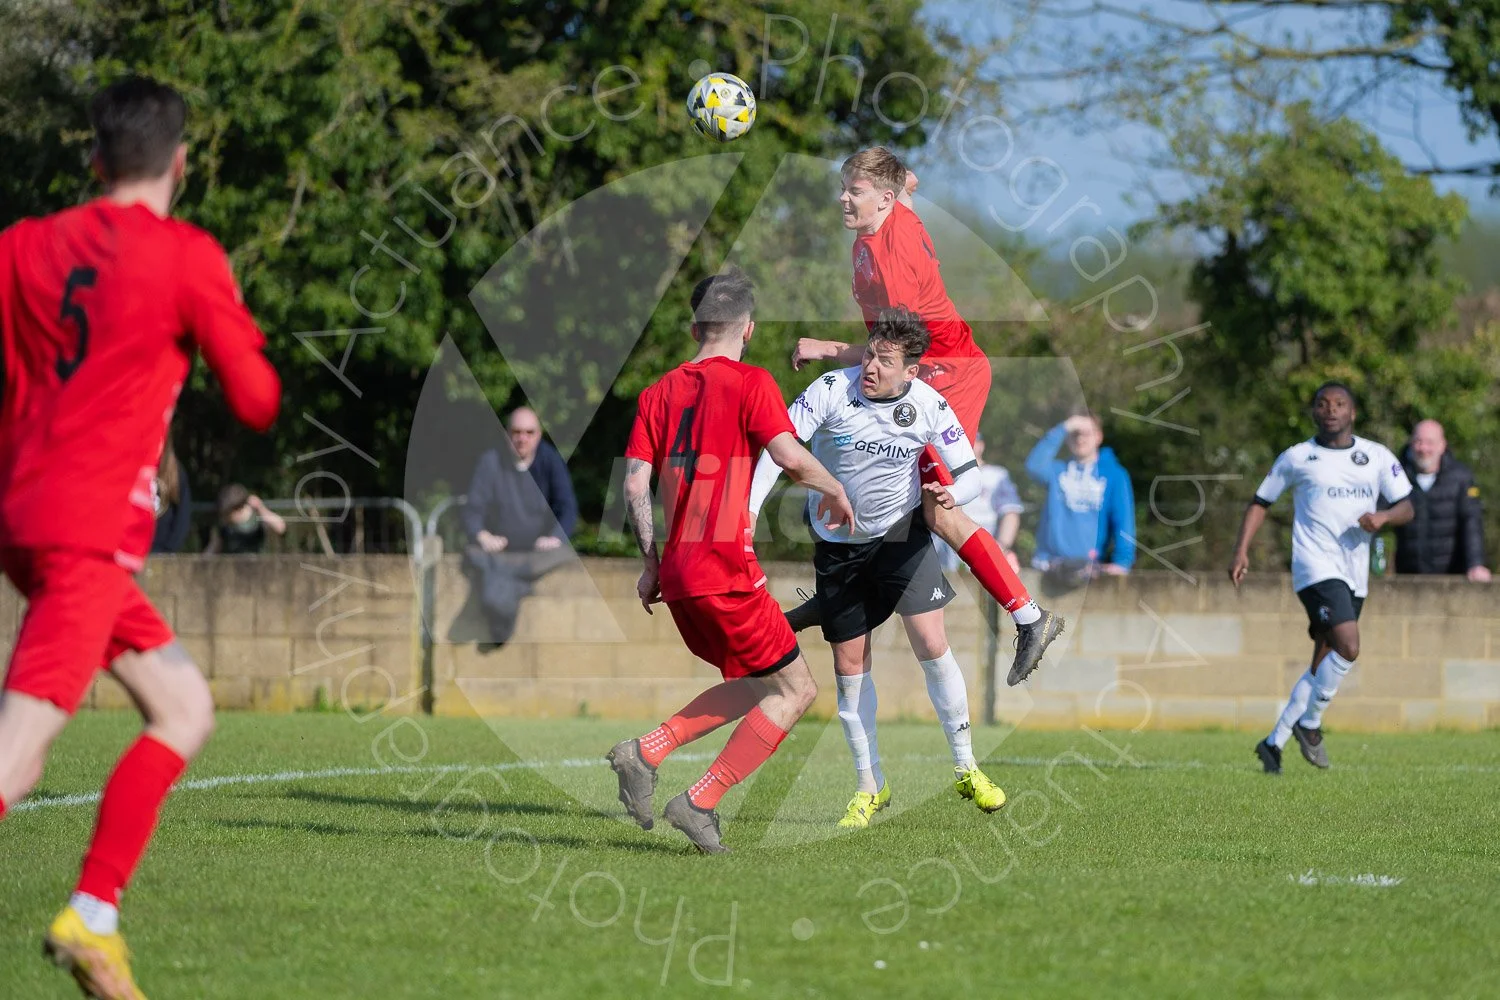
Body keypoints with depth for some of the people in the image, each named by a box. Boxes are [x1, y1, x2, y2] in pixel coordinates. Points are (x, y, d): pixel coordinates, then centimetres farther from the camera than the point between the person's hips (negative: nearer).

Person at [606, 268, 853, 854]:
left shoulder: (660, 393, 11)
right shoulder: (750, 383, -6)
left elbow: (635, 483, 5)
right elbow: (790, 457, -18)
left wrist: (652, 563, 13)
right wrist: (835, 491, 1)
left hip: (676, 576, 7)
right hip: (726, 570, -7)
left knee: (759, 684, 20)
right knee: (795, 691, 3)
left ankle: (644, 753, 6)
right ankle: (699, 802, -4)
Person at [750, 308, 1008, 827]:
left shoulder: (929, 406, -14)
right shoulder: (832, 390, -19)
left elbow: (969, 472, -7)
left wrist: (952, 493, -31)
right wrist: (747, 513, -32)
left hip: (901, 532, 0)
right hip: (838, 544, 1)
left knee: (932, 646, -12)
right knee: (849, 666, 3)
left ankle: (966, 769, 3)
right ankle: (870, 785, 16)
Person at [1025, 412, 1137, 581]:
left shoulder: (1114, 475, 4)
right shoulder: (1058, 470, 11)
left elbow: (1123, 520, -3)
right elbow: (1034, 466, -11)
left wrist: (1122, 561, -17)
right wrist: (1062, 429, -10)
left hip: (1088, 564, -2)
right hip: (1050, 560, 2)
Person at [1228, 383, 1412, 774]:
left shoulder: (1377, 456, 10)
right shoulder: (1296, 458, 4)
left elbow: (1406, 508, 9)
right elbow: (1260, 502, 11)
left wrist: (1383, 517, -14)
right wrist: (1241, 550, -1)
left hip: (1355, 575, 5)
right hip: (1316, 568, -5)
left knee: (1323, 666, 8)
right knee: (1348, 647, -23)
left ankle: (1275, 742, 19)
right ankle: (1309, 724, -4)